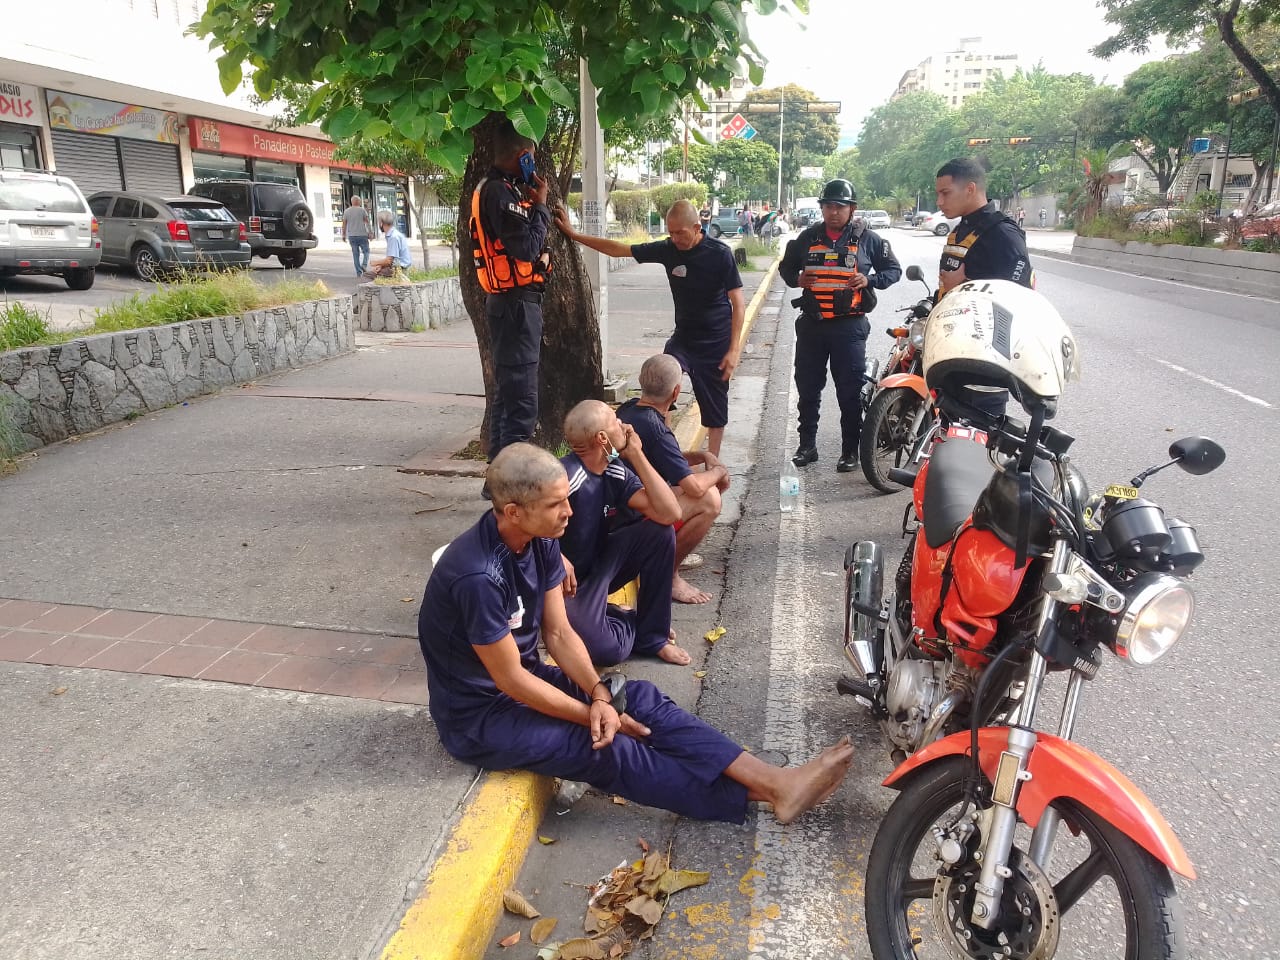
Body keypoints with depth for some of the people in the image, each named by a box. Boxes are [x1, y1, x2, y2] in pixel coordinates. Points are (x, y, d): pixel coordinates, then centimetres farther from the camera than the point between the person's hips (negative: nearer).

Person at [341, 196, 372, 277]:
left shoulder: (346, 211, 5)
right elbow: (367, 222, -6)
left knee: (356, 254, 7)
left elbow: (344, 224, 6)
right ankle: (364, 265, -15)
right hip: (362, 235, -3)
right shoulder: (362, 210, -3)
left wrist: (344, 235, 12)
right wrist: (370, 232, -1)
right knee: (366, 251, 10)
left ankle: (358, 272, 5)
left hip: (352, 236, 3)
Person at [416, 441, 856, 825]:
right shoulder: (480, 576, -32)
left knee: (642, 698, -8)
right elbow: (509, 678, -24)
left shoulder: (540, 541, -6)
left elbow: (559, 633, -2)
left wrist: (599, 694, -18)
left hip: (524, 680, 8)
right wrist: (592, 713, -15)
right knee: (606, 750, -21)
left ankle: (776, 782, -13)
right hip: (479, 713, -7)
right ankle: (758, 795, -15)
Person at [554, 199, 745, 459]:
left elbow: (738, 304, -11)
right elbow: (618, 249, 2)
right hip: (683, 338, 3)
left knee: (714, 410, 6)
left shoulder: (720, 254, -14)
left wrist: (734, 350, -17)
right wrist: (573, 234, 1)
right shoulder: (668, 249, -4)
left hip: (716, 344, -3)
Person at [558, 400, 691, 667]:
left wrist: (635, 454, -14)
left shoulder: (616, 471, -6)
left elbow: (669, 513, -14)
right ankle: (631, 623, 12)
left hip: (598, 567, 7)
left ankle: (651, 635, 0)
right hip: (565, 583, -7)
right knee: (609, 650, -27)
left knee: (659, 531, -14)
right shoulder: (568, 474, -28)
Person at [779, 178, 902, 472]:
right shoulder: (808, 237, 7)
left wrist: (870, 280, -9)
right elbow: (785, 266, 18)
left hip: (850, 325, -2)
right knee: (807, 388, 9)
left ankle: (850, 450, 13)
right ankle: (807, 445, 21)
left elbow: (893, 269, 9)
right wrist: (797, 279, -4)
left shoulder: (868, 239, 2)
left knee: (850, 392, 2)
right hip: (811, 324, 3)